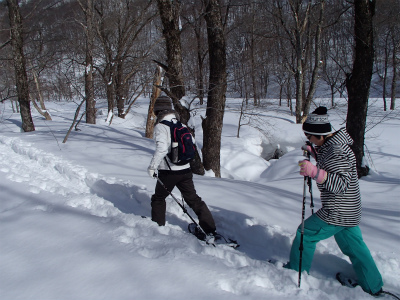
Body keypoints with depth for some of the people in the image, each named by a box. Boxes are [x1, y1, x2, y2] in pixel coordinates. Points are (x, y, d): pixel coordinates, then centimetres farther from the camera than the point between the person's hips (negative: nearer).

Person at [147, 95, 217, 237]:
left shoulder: (160, 126, -11)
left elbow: (161, 148, -23)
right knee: (193, 199, 12)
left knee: (158, 198, 18)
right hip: (185, 170, 5)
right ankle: (211, 229, 11)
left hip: (168, 172, -5)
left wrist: (152, 167, -14)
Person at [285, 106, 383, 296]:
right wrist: (314, 153, 13)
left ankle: (296, 272, 20)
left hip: (337, 212, -10)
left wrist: (315, 172, -41)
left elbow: (341, 183, -31)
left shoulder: (336, 151, -25)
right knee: (354, 246, 20)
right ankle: (374, 287, 32)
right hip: (349, 210, 10)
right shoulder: (332, 144, 6)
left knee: (305, 234, 4)